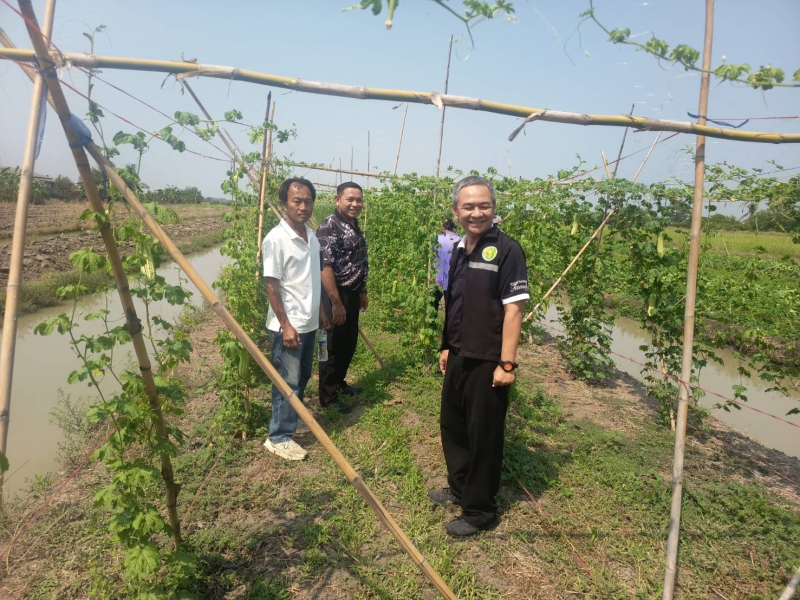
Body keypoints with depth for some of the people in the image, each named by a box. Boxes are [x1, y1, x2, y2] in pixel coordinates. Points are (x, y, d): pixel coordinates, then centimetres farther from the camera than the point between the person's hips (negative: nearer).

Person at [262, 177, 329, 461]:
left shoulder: (311, 236, 7)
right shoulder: (276, 239, -17)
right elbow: (272, 285, -17)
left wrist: (319, 311, 18)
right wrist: (286, 325, -19)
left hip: (309, 323, 8)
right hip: (288, 325, -8)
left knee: (303, 377, 19)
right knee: (288, 382, 1)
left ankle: (293, 420, 37)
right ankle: (279, 438, 14)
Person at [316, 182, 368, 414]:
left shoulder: (354, 226, 10)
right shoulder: (330, 227, -19)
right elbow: (325, 267, -24)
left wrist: (362, 292, 21)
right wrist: (336, 302, -25)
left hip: (352, 294, 9)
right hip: (336, 296, -9)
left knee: (349, 343, 18)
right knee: (333, 345, 2)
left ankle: (339, 383, 36)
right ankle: (328, 396, 15)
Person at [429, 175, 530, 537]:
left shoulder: (506, 250, -15)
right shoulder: (458, 251, 7)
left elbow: (513, 309, -18)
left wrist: (507, 363, -20)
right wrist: (447, 347, 16)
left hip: (488, 362, -8)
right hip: (458, 358, 8)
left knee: (483, 436, 6)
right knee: (451, 426, 20)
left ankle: (480, 511, 25)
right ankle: (460, 489, 42)